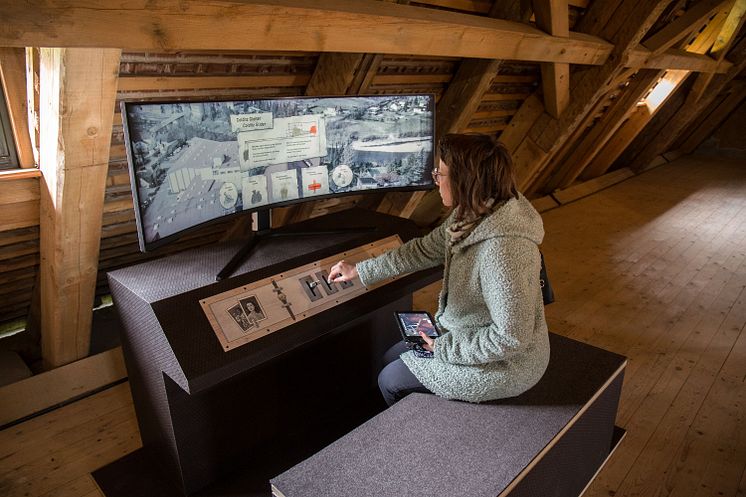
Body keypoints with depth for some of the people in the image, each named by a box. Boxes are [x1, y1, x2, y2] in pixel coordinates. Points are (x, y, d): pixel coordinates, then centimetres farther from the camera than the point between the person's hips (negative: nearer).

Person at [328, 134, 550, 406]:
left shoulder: (502, 248, -37)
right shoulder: (471, 216, -8)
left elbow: (512, 337, -31)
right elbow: (425, 249, 6)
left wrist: (446, 348, -18)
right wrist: (359, 270, 10)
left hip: (503, 363, -8)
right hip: (467, 331, 8)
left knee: (390, 381, 5)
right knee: (390, 358, 18)